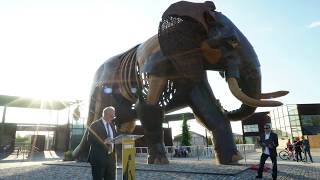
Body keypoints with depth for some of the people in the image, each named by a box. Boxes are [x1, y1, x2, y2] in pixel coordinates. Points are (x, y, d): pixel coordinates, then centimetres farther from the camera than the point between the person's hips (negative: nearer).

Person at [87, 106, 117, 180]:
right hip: (98, 157, -6)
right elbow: (90, 139, -14)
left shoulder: (112, 125, 15)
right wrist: (103, 142, -23)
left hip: (111, 157, 6)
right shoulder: (95, 125, -6)